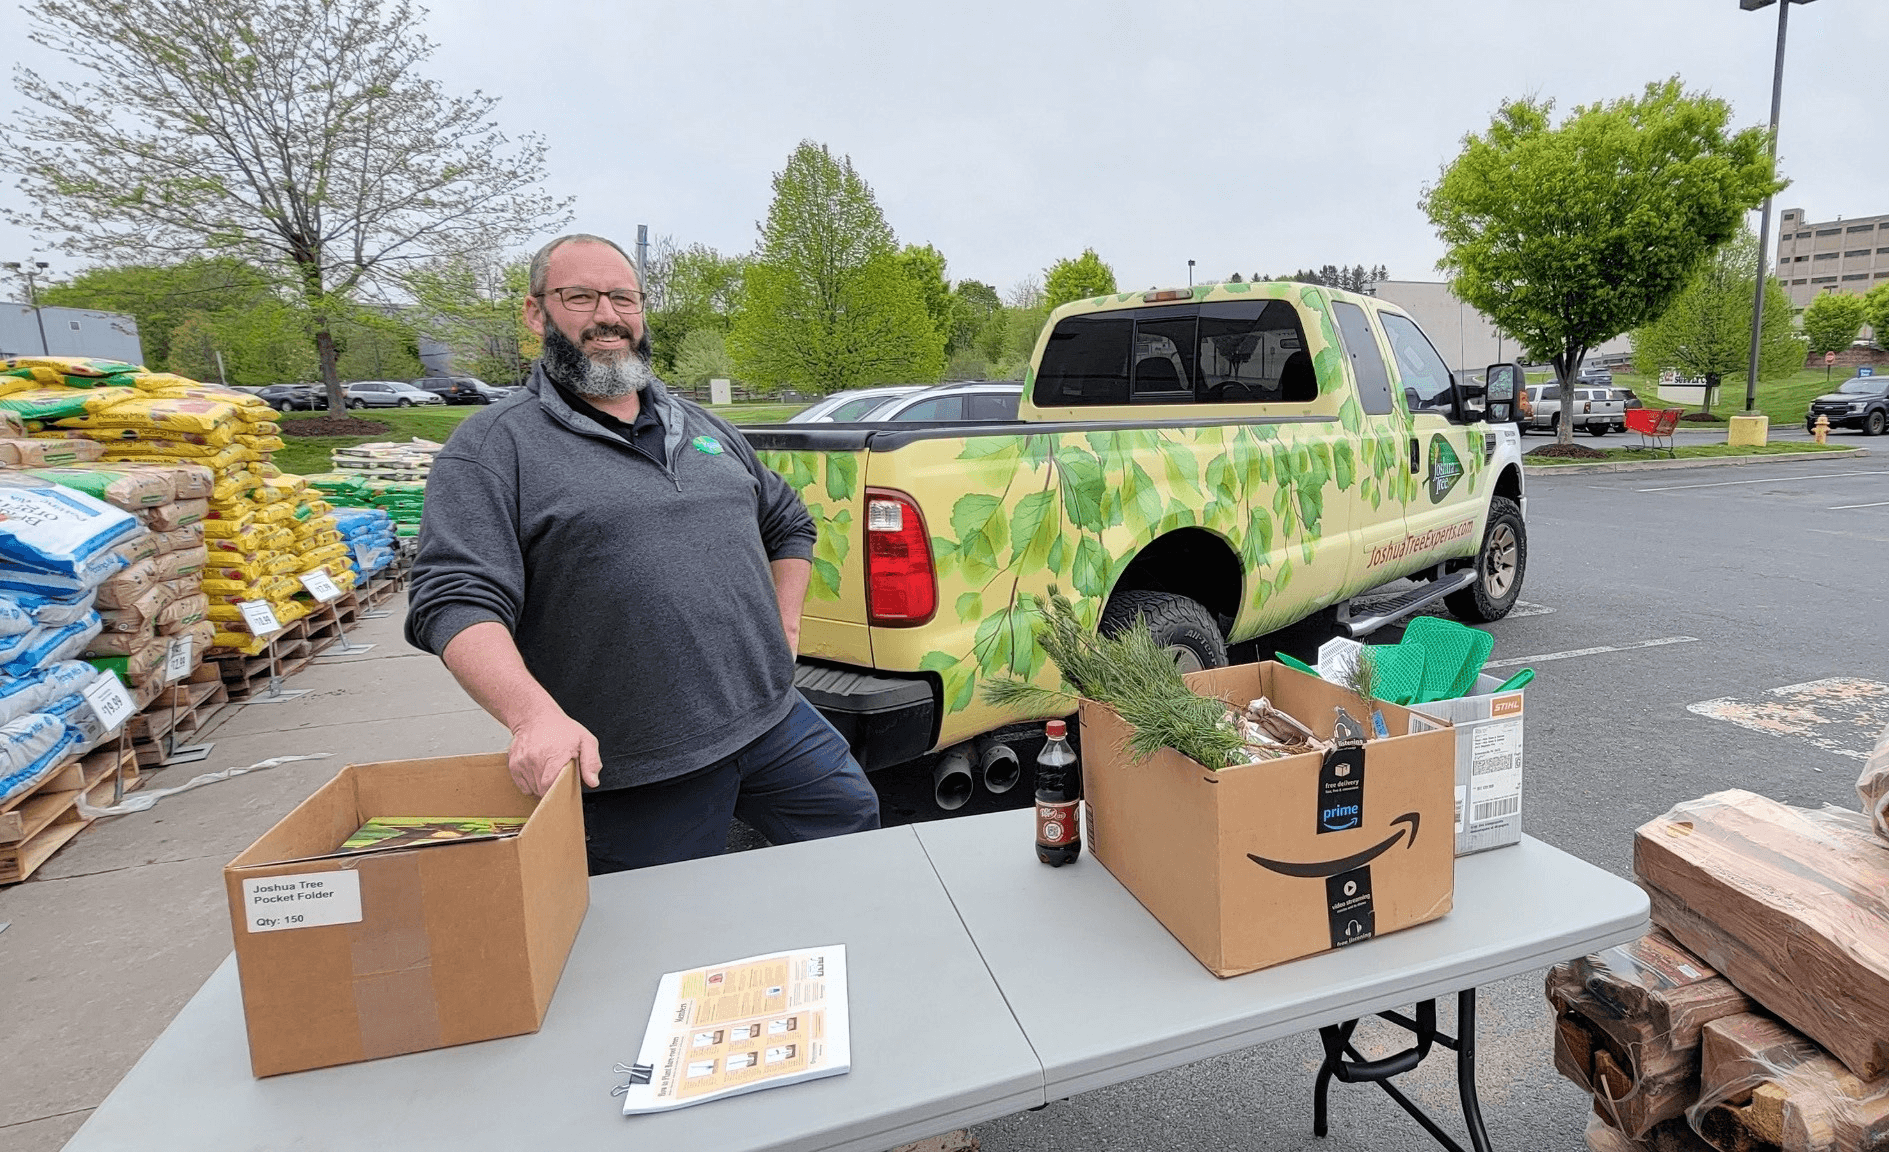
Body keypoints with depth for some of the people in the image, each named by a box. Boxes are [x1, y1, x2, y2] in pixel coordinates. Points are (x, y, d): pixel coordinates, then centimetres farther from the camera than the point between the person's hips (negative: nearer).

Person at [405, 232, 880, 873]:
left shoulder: (702, 425, 14)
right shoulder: (493, 447, -4)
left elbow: (789, 524, 24)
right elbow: (455, 600, -15)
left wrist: (783, 632, 12)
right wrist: (535, 716, -30)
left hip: (775, 721, 6)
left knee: (860, 829, 16)